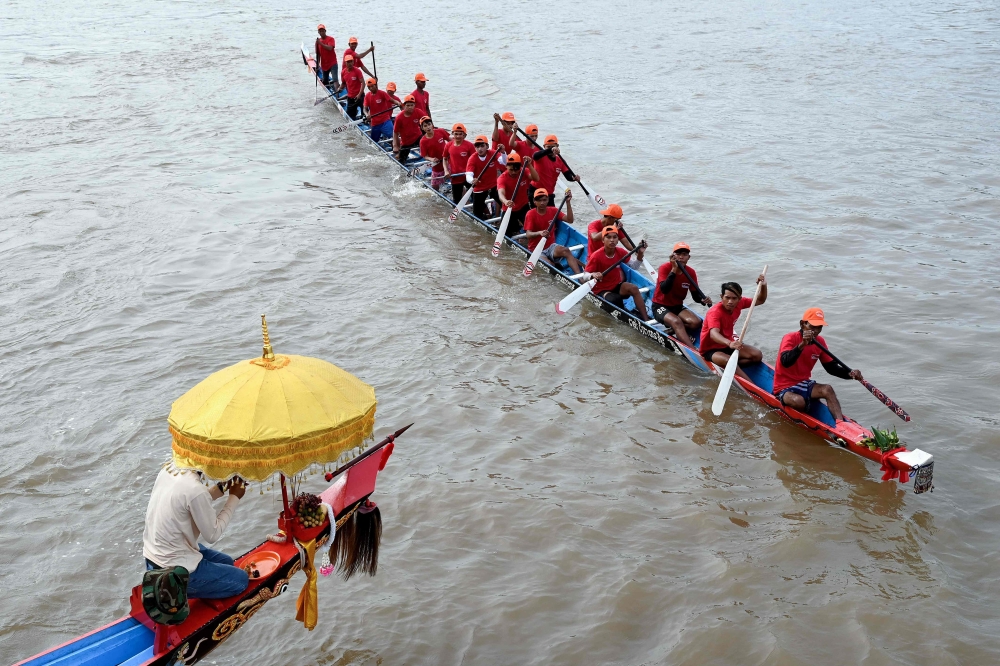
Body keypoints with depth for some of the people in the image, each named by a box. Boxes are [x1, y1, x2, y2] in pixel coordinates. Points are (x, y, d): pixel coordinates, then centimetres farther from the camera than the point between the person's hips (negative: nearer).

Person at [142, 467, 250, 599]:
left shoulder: (168, 469, -3)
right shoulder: (195, 490, -28)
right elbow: (212, 535, -14)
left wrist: (222, 487, 5)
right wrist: (234, 498, -6)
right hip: (174, 571, -9)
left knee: (226, 562, 27)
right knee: (241, 580, 10)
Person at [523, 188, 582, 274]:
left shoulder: (553, 210, 5)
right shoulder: (531, 214, -6)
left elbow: (569, 220, -8)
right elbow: (528, 235, -19)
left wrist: (568, 202, -18)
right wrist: (539, 233, -41)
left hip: (551, 247, 3)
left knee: (565, 251, -32)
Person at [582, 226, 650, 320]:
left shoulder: (621, 252, -5)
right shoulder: (596, 256, -20)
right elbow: (585, 276, -18)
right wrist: (592, 275, -41)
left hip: (617, 286, 5)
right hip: (601, 290, -5)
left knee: (634, 288, -25)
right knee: (615, 300, -36)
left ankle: (646, 319, -25)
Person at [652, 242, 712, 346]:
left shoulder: (691, 272, 0)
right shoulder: (665, 268, -14)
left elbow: (695, 295, 3)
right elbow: (664, 290, -29)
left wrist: (703, 300, -20)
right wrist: (674, 270, -30)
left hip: (678, 307, 6)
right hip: (660, 307, -6)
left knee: (696, 322, -22)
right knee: (676, 322, -34)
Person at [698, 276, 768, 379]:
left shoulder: (739, 303, -5)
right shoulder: (714, 312, -27)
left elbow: (760, 301, 10)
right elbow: (713, 334, -45)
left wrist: (763, 286, -12)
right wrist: (730, 343, -65)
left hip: (728, 345, 8)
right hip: (710, 349, -8)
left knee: (757, 355, -10)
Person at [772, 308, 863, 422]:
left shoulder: (820, 341, 4)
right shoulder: (790, 338, -17)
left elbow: (831, 367, 7)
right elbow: (785, 362, -35)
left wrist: (850, 374, -11)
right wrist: (802, 345, -46)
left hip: (804, 384, 6)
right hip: (784, 387, -6)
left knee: (827, 389, -22)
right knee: (799, 401, -36)